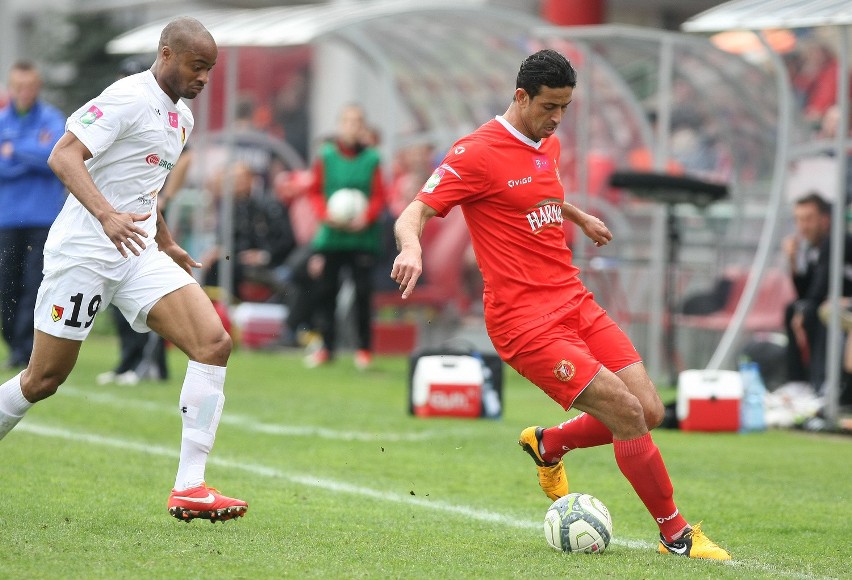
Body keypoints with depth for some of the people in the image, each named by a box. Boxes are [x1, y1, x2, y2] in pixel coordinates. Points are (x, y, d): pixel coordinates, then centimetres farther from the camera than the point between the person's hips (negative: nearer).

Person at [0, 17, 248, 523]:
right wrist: (106, 214, -35)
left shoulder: (182, 117, 14)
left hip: (139, 254, 7)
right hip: (84, 250, -7)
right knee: (44, 379, -1)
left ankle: (190, 488, -14)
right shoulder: (130, 98, -13)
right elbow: (63, 157, -23)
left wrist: (166, 243, 28)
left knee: (215, 342, -12)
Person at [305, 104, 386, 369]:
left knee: (363, 292, -2)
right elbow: (315, 191, 6)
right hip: (331, 236, 1)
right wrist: (326, 214, -10)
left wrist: (366, 218, -15)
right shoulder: (326, 156, 2)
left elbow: (379, 196, 0)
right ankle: (326, 346, 11)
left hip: (362, 236, -1)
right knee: (325, 290, 2)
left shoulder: (371, 159, -1)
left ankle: (364, 348, 9)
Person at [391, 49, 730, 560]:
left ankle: (548, 444, 25)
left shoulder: (548, 144, 14)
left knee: (649, 411, -2)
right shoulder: (478, 153, -11)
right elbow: (414, 214, -15)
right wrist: (411, 247, -37)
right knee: (628, 414, -16)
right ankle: (675, 533, 1)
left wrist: (581, 218, 52)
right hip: (525, 319, -8)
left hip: (574, 302, 8)